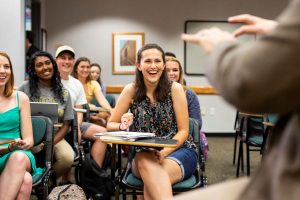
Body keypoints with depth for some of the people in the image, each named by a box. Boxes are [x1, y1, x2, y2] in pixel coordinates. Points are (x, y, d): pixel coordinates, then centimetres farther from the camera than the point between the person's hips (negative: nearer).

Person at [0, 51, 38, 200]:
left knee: (18, 157, -36)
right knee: (25, 180, -35)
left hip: (19, 155, 2)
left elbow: (29, 139, 7)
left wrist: (22, 144, -15)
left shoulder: (20, 98, 9)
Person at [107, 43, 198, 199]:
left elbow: (183, 131, -4)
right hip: (144, 154, 2)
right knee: (146, 163, -36)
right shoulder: (131, 90, -2)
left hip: (178, 150, -2)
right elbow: (110, 124, 4)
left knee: (152, 177, -36)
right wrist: (123, 126, -20)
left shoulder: (175, 88, -5)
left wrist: (164, 152, -22)